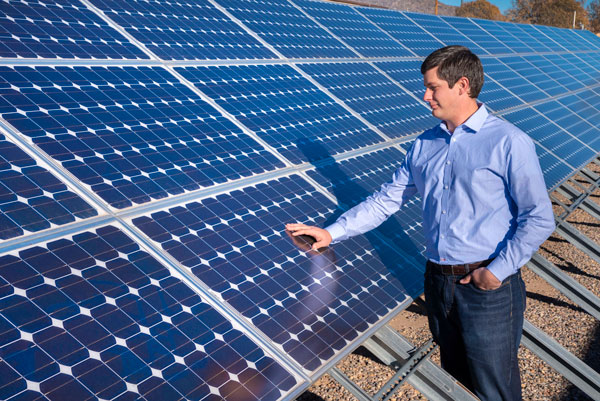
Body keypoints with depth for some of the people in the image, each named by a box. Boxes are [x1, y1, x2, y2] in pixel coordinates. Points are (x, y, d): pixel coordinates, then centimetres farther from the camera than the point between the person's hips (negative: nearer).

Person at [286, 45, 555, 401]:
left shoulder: (509, 142, -10)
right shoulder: (425, 145, 9)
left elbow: (539, 218, -11)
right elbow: (387, 200, 11)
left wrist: (499, 270, -16)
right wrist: (333, 232, 5)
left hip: (488, 289, -5)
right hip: (439, 282, 6)